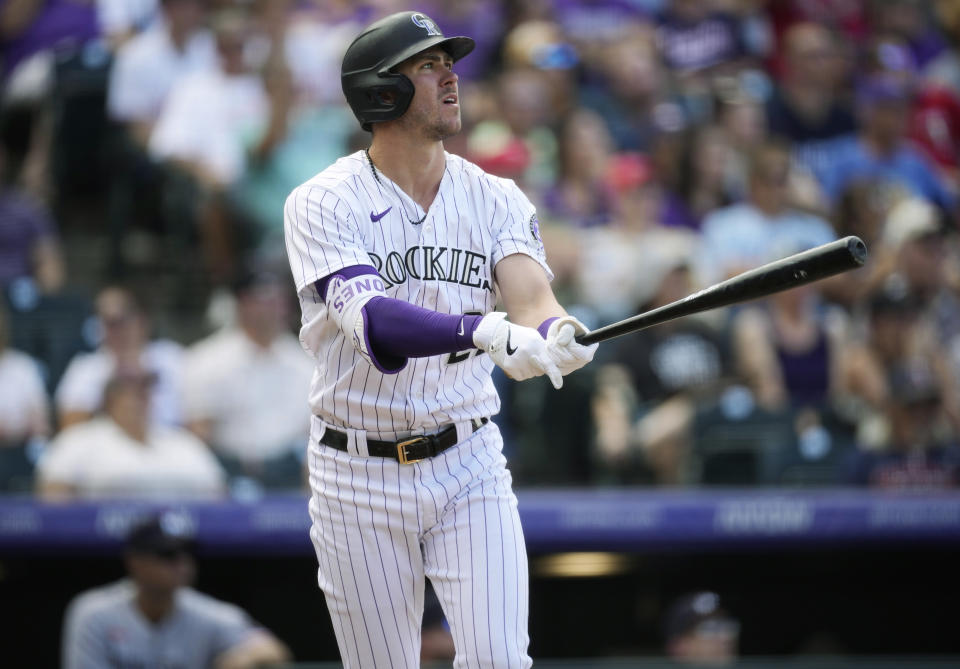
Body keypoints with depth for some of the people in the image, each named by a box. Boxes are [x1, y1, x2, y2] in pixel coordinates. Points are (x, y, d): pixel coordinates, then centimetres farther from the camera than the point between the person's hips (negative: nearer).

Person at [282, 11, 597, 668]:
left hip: (468, 467, 2)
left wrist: (554, 333, -40)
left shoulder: (496, 199, 3)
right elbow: (371, 321, -25)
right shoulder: (324, 204, -8)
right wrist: (489, 332, -41)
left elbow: (529, 293, -15)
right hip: (359, 477, -2)